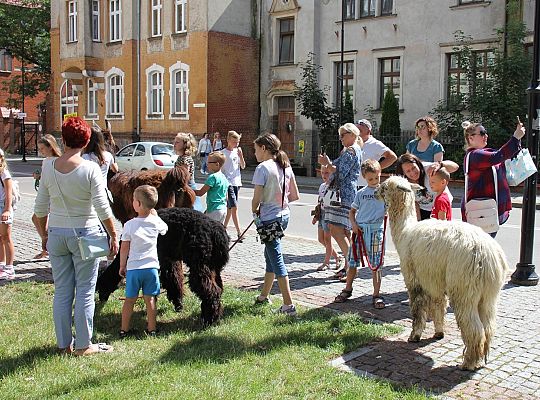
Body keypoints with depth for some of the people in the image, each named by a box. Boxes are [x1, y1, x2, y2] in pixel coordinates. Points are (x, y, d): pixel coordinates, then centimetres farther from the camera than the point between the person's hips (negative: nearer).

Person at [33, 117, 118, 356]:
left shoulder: (48, 166, -1)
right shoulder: (90, 169, -12)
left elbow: (40, 207, 6)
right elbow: (102, 208, -13)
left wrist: (43, 233, 19)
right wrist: (113, 235, -2)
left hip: (56, 234, 4)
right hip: (84, 233, -4)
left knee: (62, 291, 11)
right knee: (85, 291, 5)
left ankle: (64, 344, 21)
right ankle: (83, 345, 12)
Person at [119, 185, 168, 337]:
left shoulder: (130, 225, -10)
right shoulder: (156, 222, -4)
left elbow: (124, 249, -5)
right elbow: (165, 229, 20)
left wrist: (122, 266, 7)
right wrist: (155, 214, 22)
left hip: (133, 268, -1)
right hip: (151, 267, 1)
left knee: (130, 299, 10)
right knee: (150, 299, 9)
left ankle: (124, 329, 20)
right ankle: (151, 329, 16)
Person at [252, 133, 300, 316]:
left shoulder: (263, 168, -15)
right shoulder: (286, 166, 7)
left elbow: (256, 199, -16)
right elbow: (295, 196, 9)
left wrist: (255, 212, 3)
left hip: (269, 219, -8)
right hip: (284, 216, 8)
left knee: (276, 259, -4)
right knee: (270, 254, 21)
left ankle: (289, 306, -3)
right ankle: (264, 296, 36)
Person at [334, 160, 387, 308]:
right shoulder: (361, 193, 9)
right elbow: (352, 211, 16)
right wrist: (353, 224, 0)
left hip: (376, 230, -2)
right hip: (359, 229, 3)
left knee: (375, 264, 1)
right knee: (353, 262, 8)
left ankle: (376, 295, 9)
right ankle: (347, 289, 25)